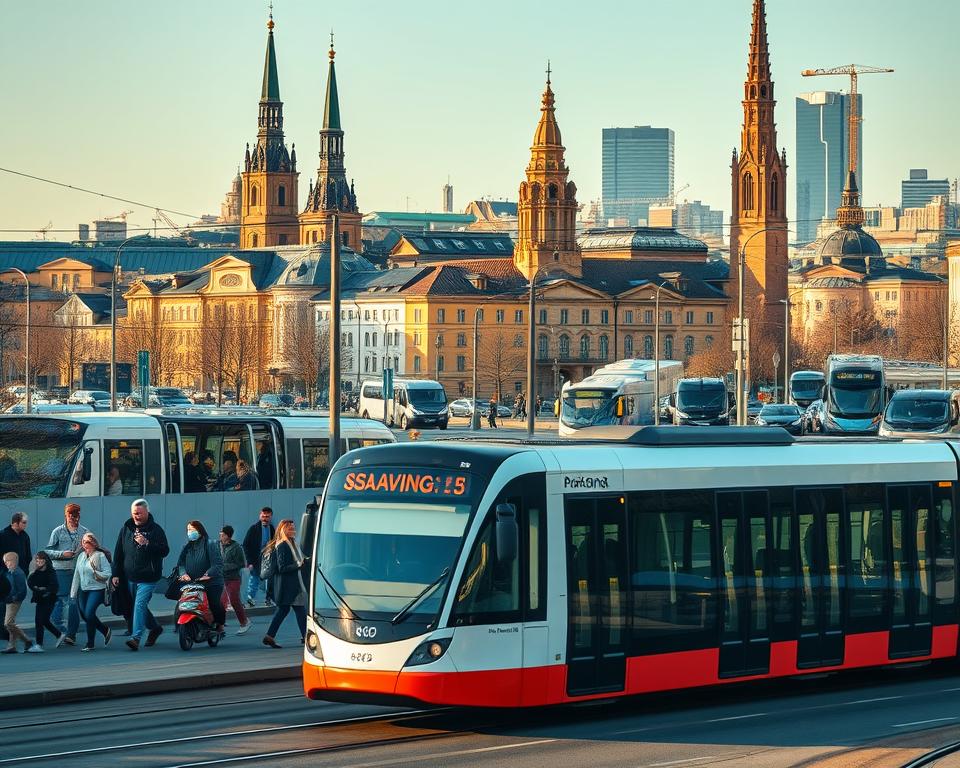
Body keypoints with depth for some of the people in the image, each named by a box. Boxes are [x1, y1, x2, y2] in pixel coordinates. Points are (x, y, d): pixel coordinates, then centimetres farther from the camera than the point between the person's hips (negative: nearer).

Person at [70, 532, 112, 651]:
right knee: (84, 615, 7)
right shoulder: (81, 556, 10)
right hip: (83, 590, 7)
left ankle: (90, 643, -5)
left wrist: (95, 572, -24)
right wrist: (73, 593, 14)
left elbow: (108, 574, -10)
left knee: (89, 614, -17)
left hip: (97, 589, -7)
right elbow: (76, 575, 14)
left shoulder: (100, 556, -8)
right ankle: (105, 630, 30)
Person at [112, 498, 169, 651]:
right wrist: (116, 574, 6)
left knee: (140, 605, -16)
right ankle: (154, 627, 37)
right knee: (139, 606, 15)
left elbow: (165, 551, -8)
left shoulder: (156, 530, -3)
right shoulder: (126, 529, 9)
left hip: (148, 578, -6)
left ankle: (136, 637, -21)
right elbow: (118, 553, 12)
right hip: (130, 577, 6)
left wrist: (146, 543, -20)